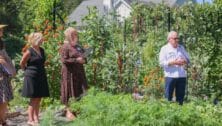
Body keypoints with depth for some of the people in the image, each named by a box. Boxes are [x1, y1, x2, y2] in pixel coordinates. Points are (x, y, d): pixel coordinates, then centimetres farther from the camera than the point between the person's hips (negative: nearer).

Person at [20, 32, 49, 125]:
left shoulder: (42, 50, 9)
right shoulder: (29, 51, -12)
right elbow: (22, 63, -5)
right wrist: (28, 71, 5)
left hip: (41, 77, 7)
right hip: (32, 77, -7)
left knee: (39, 99, 9)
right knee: (33, 99, -4)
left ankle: (36, 118, 17)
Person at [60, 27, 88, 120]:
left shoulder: (77, 46, 16)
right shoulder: (65, 47, -8)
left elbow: (82, 56, 27)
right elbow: (64, 60, -16)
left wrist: (84, 60, 5)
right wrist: (76, 60, -18)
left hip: (79, 72, 7)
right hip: (69, 73, -7)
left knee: (80, 92, 4)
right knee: (69, 92, -2)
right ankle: (68, 111, 6)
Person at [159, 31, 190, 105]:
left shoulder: (181, 48, 19)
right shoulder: (164, 49, 3)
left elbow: (188, 59, 19)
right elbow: (162, 62, -7)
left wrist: (184, 62, -5)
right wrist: (173, 62, -17)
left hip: (182, 76, 5)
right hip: (170, 76, -5)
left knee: (180, 97, 8)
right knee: (168, 97, -4)